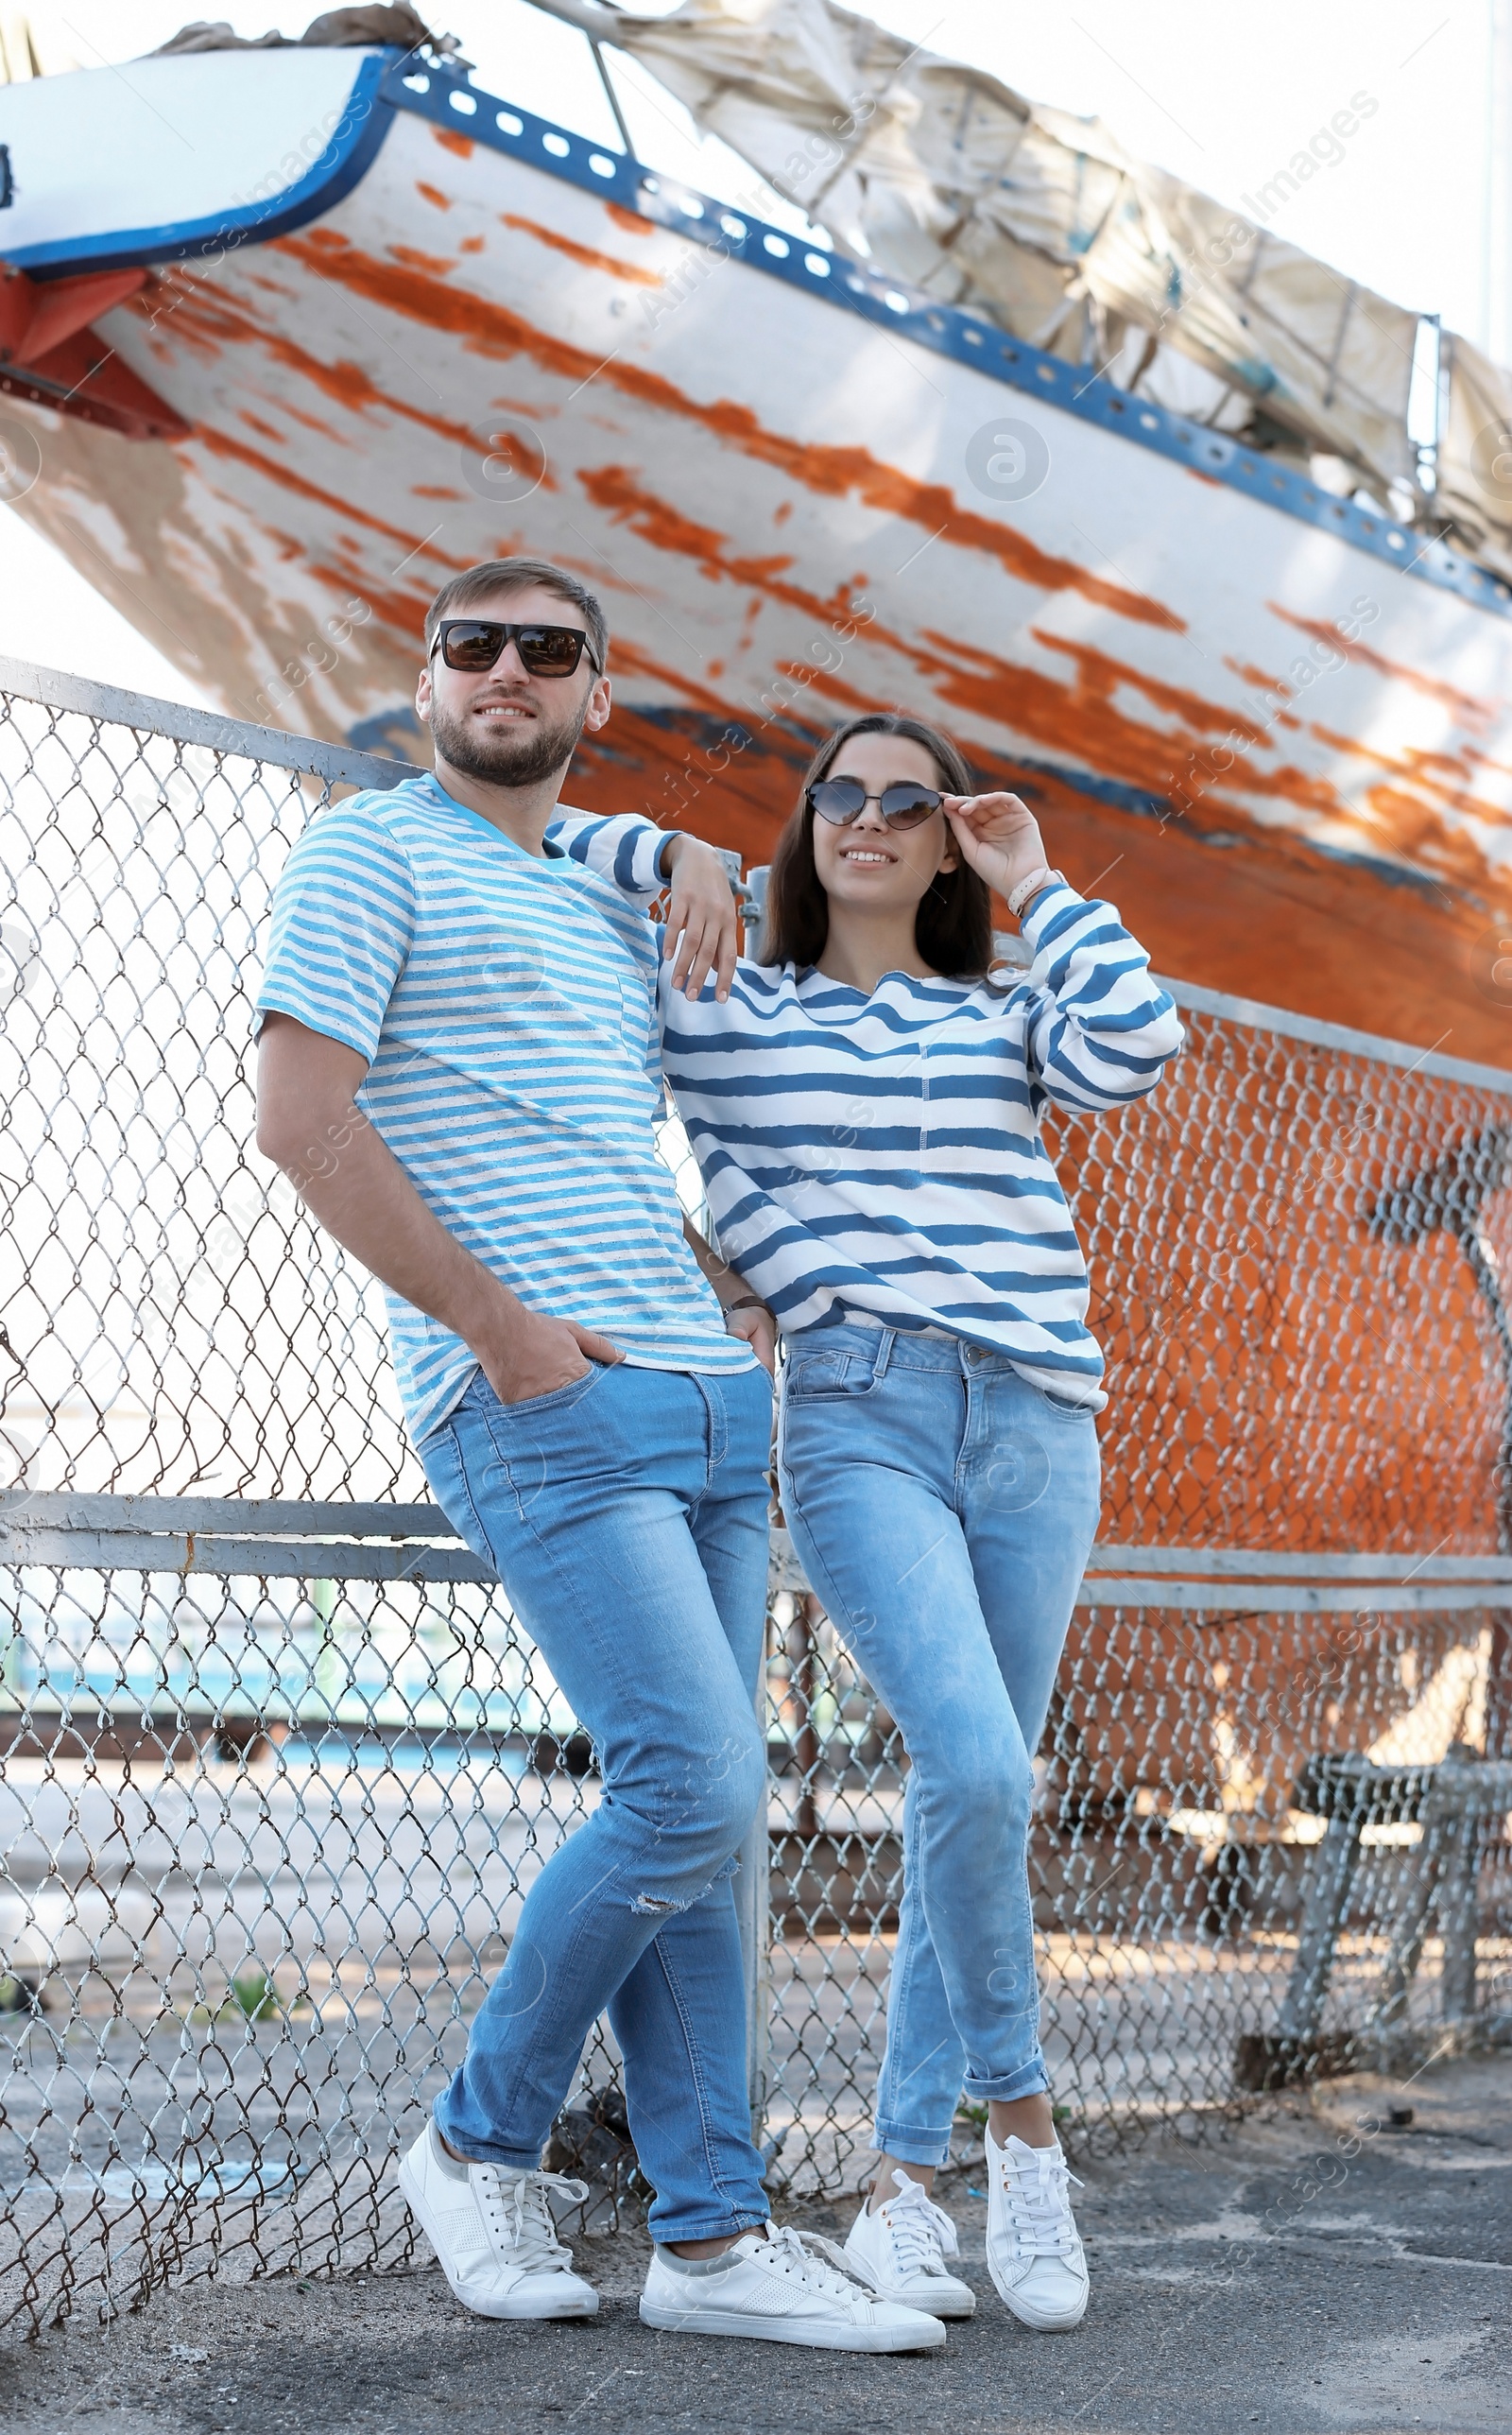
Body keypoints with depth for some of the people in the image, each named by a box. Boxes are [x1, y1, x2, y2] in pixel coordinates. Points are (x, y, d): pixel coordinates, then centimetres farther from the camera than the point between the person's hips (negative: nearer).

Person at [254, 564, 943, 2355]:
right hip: (539, 1407, -8)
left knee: (694, 1818, 5)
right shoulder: (374, 852, 0)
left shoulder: (607, 901, 22)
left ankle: (713, 2237, 10)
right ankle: (480, 2144, 5)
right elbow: (299, 1116, -11)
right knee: (692, 1788, -15)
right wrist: (506, 1329, -15)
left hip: (709, 1397, 8)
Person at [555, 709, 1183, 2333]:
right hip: (858, 1416, -3)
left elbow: (1136, 1046, -3)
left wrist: (1040, 886, 7)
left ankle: (902, 2180, 13)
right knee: (978, 1771, -22)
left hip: (1035, 1422, 3)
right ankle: (1021, 2131, -3)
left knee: (969, 1797, 3)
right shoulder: (726, 1014, 12)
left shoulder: (1007, 1014, 18)